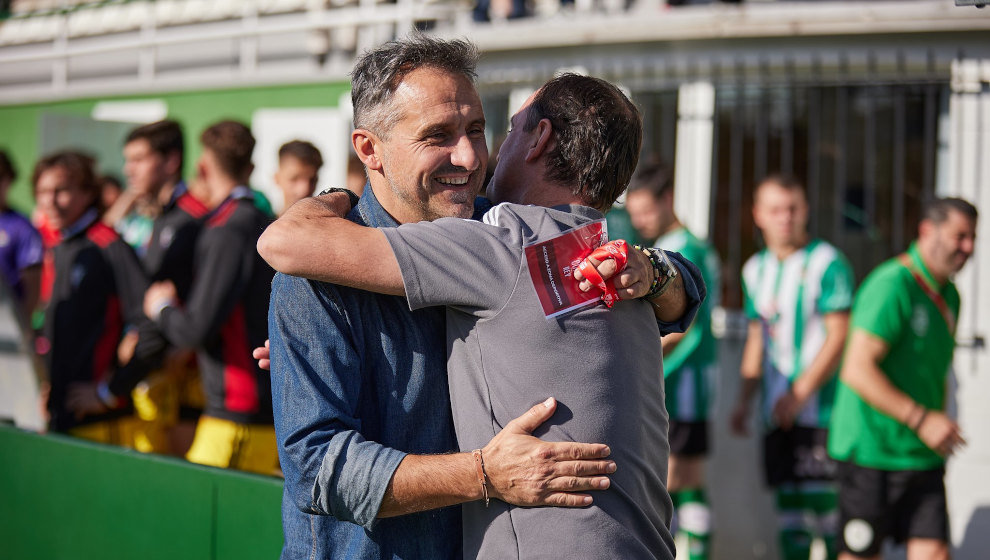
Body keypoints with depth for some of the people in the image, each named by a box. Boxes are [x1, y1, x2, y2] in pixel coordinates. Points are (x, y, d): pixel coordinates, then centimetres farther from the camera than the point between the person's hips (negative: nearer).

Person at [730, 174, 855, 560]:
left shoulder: (827, 263, -7)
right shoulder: (756, 269, 14)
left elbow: (838, 337, -12)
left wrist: (799, 394, -15)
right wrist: (744, 399, 15)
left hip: (820, 409, -6)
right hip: (778, 412, 6)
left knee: (824, 501, -9)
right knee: (788, 502, 7)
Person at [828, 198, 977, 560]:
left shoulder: (948, 295, 13)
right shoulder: (891, 286, -16)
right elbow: (858, 370, -24)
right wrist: (921, 419, -26)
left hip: (923, 455, 7)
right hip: (870, 449, -7)